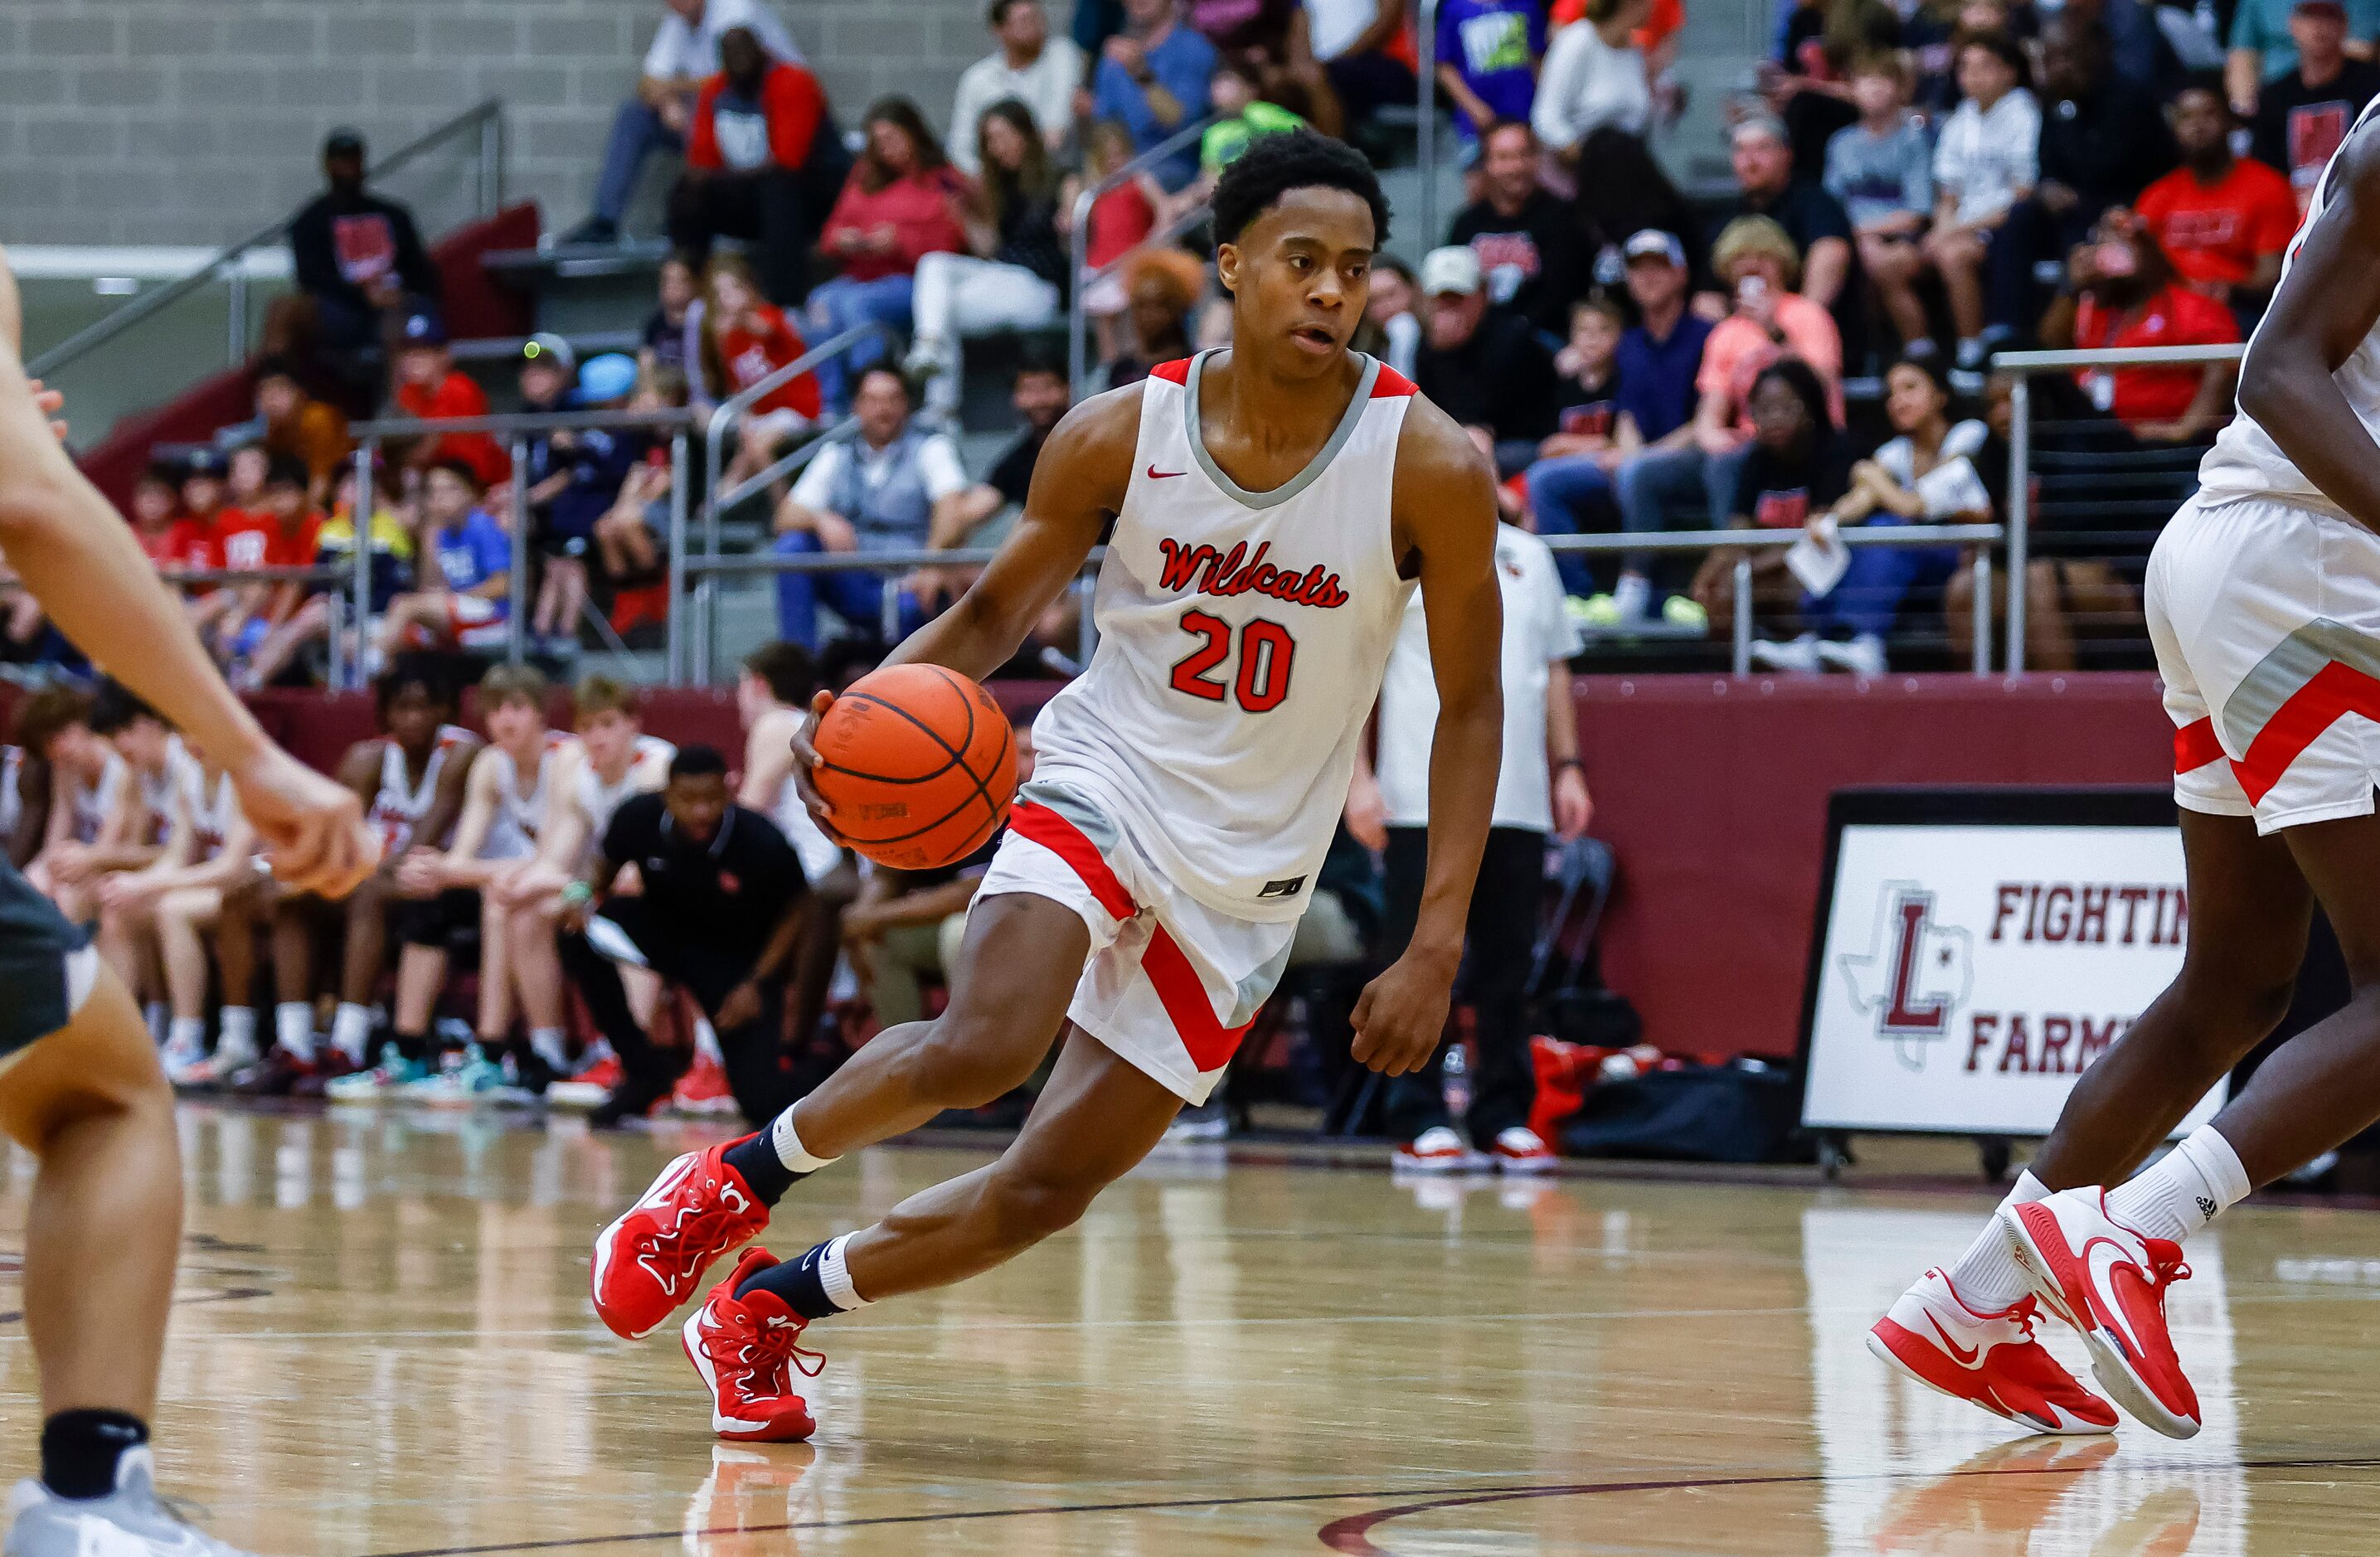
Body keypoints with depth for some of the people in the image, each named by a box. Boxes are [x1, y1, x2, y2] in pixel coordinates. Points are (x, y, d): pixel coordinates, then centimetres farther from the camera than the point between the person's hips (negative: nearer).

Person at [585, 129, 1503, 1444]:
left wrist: (1435, 946, -10)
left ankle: (769, 1306, 21)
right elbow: (992, 616, 5)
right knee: (980, 1049, -30)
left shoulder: (1430, 468, -12)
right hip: (1101, 780, -1)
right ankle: (735, 1178, -2)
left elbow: (1469, 706, -4)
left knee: (1050, 1186, 0)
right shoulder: (1120, 435, -9)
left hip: (1246, 872, 1)